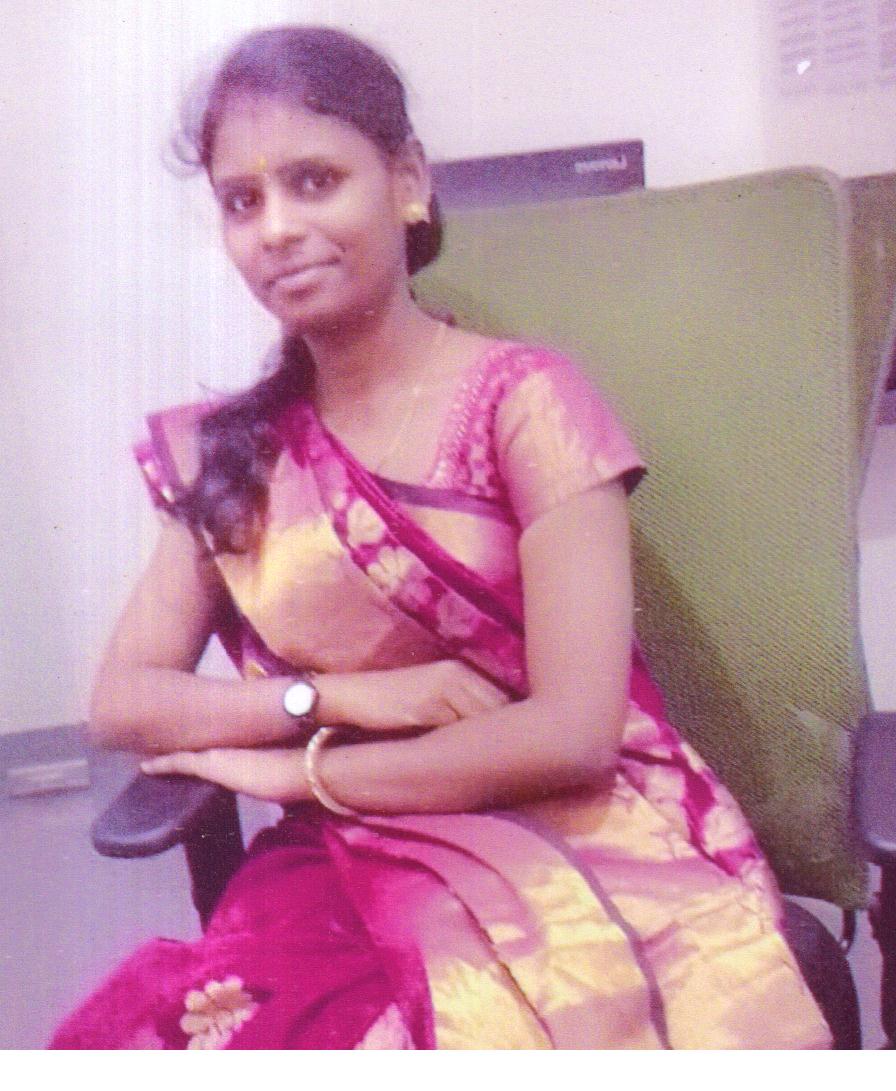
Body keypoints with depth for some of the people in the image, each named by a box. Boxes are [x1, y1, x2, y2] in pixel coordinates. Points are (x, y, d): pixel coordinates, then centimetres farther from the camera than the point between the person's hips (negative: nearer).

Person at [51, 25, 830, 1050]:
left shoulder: (520, 398, -5)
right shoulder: (226, 453, 9)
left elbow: (573, 733, -11)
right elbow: (120, 701, 5)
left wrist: (298, 768, -4)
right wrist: (342, 697, -10)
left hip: (573, 844, -4)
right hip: (356, 868, 4)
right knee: (151, 1028, -24)